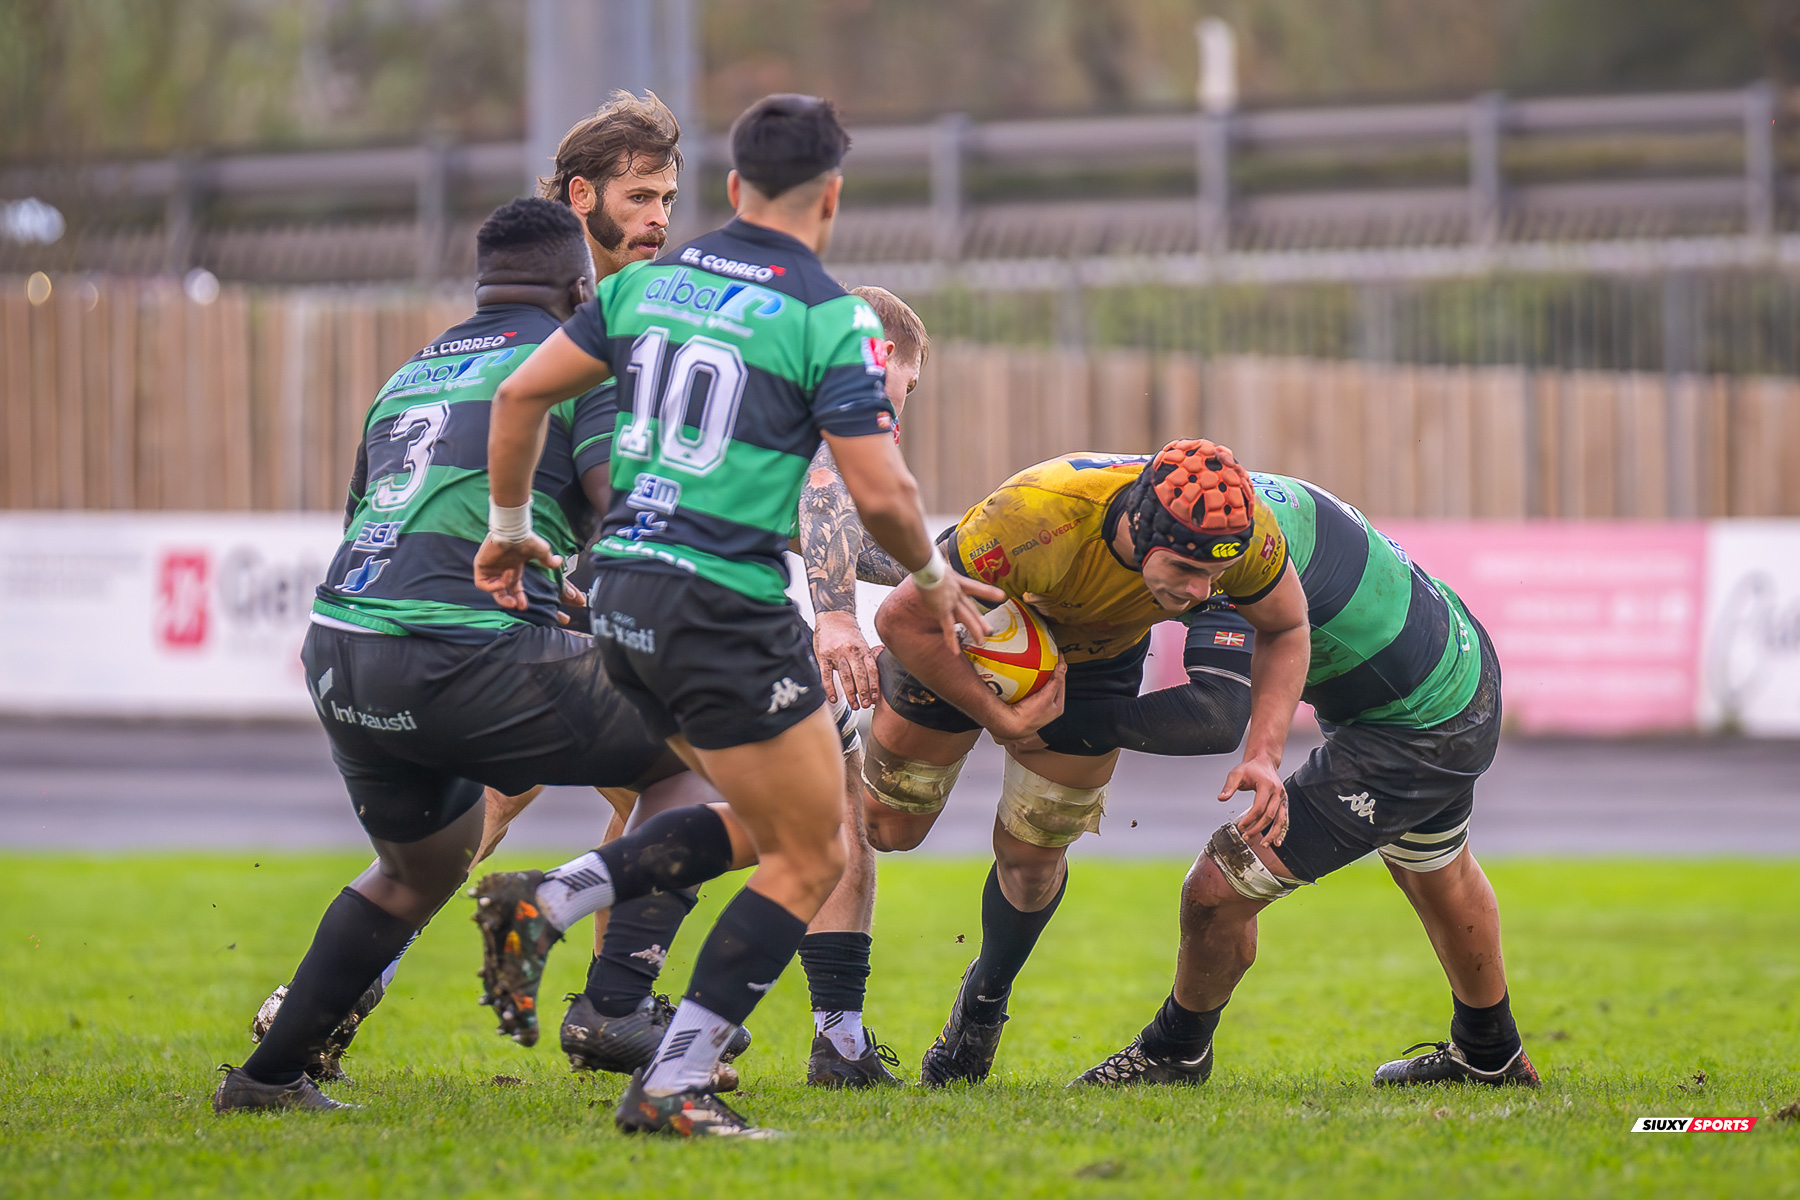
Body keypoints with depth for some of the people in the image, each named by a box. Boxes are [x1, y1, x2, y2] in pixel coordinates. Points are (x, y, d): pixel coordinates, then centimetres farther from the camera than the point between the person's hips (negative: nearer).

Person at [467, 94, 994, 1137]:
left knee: (762, 825, 22)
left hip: (624, 596, 7)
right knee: (811, 858, 3)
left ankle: (544, 905, 9)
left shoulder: (649, 282, 10)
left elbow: (522, 395, 11)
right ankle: (673, 1088, -2)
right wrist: (931, 576, 7)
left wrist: (509, 527, 24)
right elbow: (881, 492, -12)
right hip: (726, 609, -7)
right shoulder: (830, 318, -8)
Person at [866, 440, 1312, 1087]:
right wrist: (999, 718, -28)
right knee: (889, 827, 5)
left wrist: (1264, 755, -21)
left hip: (1099, 658, 2)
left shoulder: (1246, 532, -34)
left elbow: (1286, 628, -10)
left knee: (1032, 857, 3)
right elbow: (903, 619, -32)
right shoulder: (1035, 520, -46)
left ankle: (984, 1004, 32)